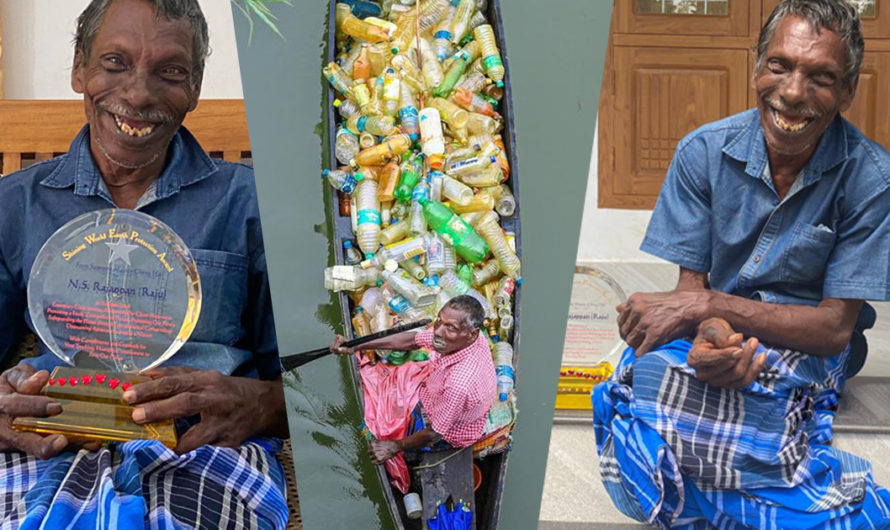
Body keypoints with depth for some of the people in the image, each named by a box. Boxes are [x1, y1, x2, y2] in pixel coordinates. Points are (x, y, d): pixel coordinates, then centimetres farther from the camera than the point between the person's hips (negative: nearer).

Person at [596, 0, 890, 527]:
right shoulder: (704, 151, -5)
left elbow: (836, 327, -14)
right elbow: (691, 285, -3)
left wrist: (710, 303, -26)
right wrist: (712, 333, -30)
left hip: (809, 341, -2)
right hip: (719, 324, 3)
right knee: (654, 366, -33)